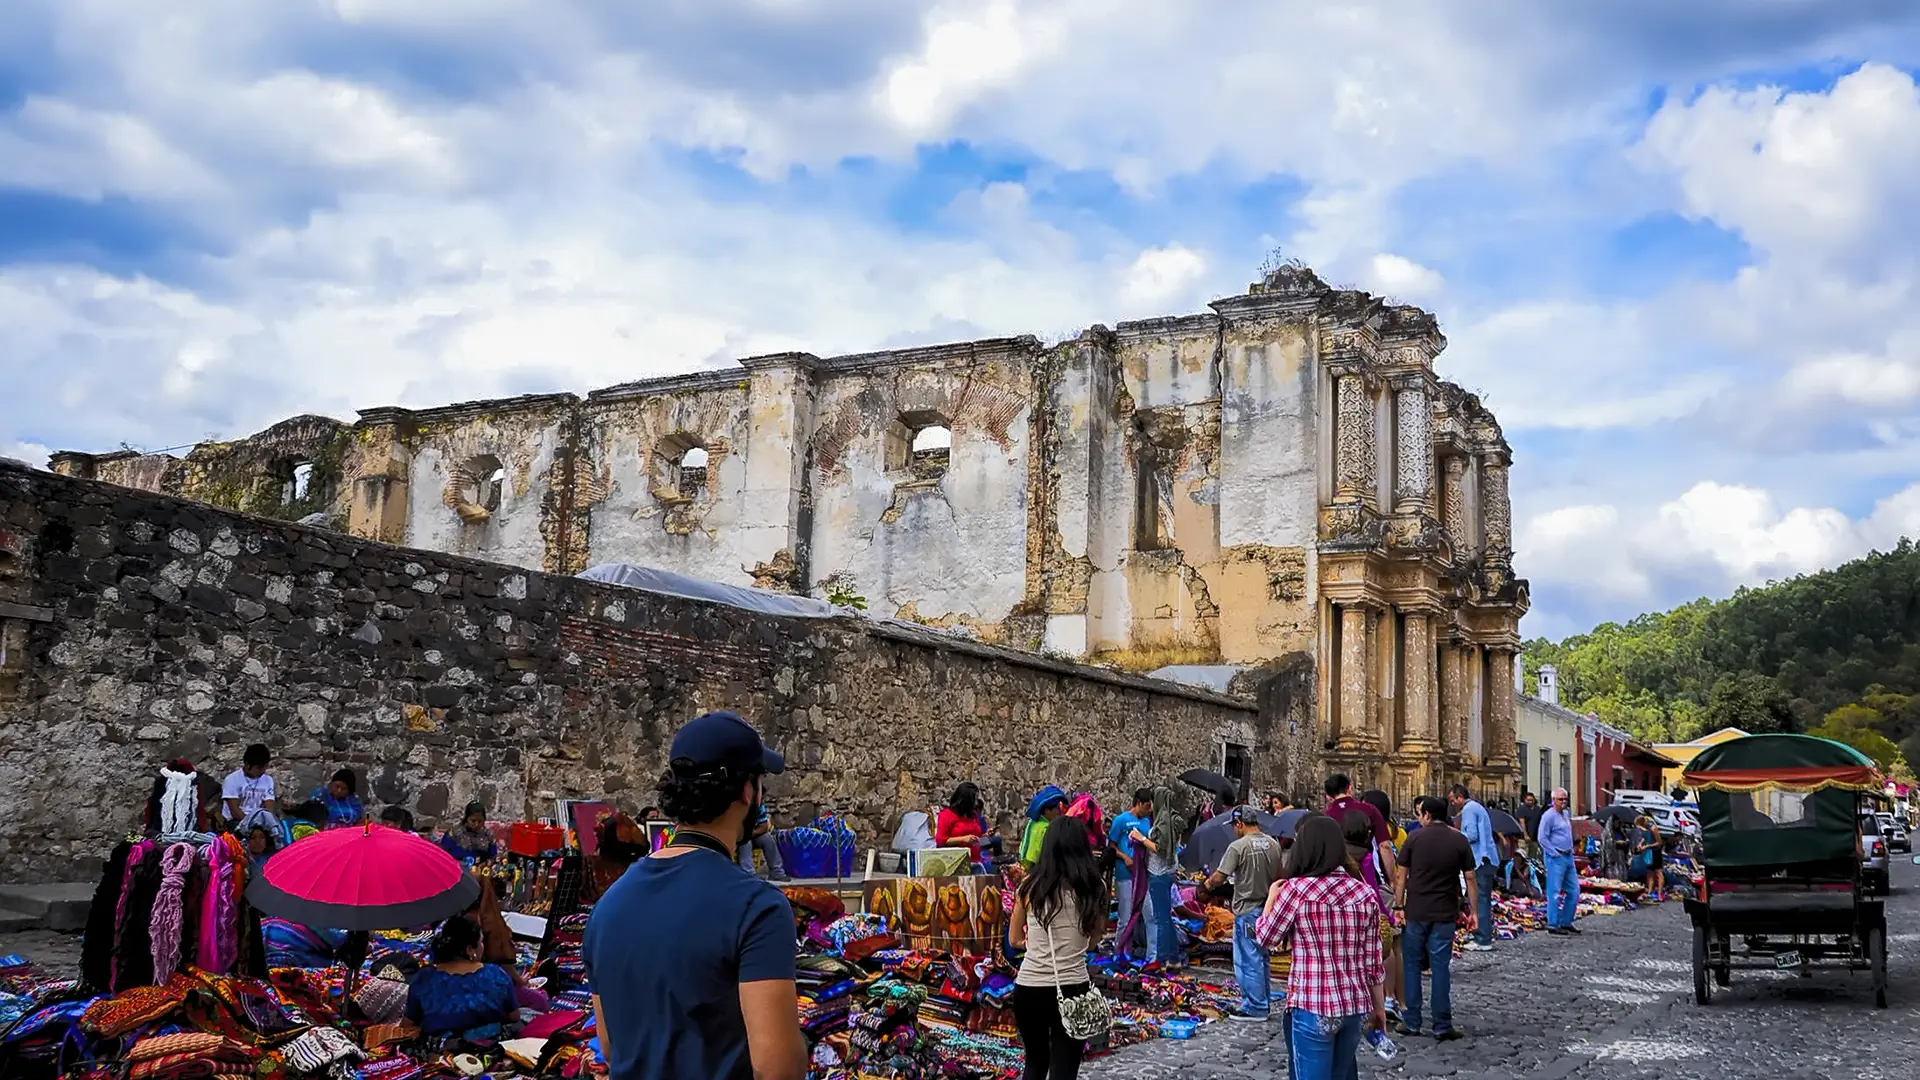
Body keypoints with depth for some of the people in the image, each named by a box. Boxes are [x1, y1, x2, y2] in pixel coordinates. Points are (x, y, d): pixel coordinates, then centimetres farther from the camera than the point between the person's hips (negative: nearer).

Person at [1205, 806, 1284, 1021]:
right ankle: (1265, 1004, 27)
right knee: (1262, 958, 19)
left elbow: (1219, 877, -19)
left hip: (1247, 911, -7)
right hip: (1267, 908, 8)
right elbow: (1278, 876, 12)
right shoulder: (1273, 844, 2)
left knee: (1248, 960, 1)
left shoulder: (1238, 846, -19)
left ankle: (1255, 1008, 6)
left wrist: (1209, 883, 1)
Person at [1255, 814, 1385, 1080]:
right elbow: (1373, 961, 5)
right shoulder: (1366, 893, 1)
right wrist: (1379, 1008, 16)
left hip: (1313, 1007, -5)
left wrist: (1272, 897, 17)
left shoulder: (1296, 889, -13)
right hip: (1356, 1006, 5)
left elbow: (1265, 937, 1)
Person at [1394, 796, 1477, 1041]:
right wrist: (1473, 910, 6)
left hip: (1416, 912, -1)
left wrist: (1398, 905, 3)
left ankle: (1411, 1022, 11)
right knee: (1441, 967, 4)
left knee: (1412, 965, 9)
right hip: (1445, 914, 1)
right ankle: (1442, 1026, 5)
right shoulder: (1460, 841, 0)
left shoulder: (1415, 837, -4)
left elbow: (1401, 875, -3)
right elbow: (1470, 878, 0)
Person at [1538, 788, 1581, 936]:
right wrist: (1555, 853, -16)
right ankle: (1553, 926, -2)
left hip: (1568, 857, 9)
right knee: (1555, 892, -6)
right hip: (1556, 859, -9)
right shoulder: (1548, 816, -11)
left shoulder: (1565, 814, 15)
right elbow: (1542, 838, -15)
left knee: (1574, 891, 10)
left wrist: (1571, 850, 16)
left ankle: (1566, 922, 19)